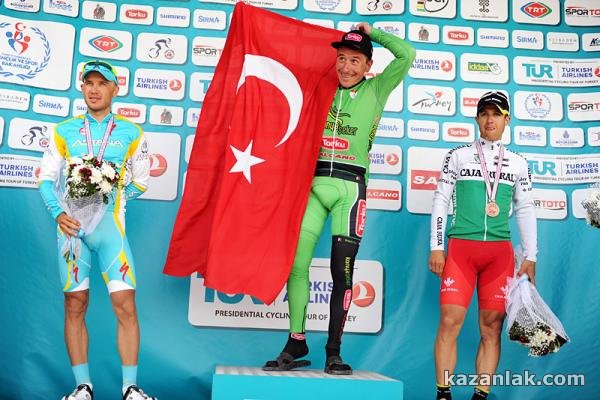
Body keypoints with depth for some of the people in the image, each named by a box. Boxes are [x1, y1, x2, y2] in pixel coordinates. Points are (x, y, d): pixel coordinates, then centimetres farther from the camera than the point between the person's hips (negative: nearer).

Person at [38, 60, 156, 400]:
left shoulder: (131, 133, 7)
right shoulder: (64, 132, 10)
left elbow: (140, 182, 12)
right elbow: (46, 178, 9)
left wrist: (112, 197, -3)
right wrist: (58, 213, -7)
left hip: (110, 225, -1)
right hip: (72, 225, 1)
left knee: (125, 304, -7)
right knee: (75, 305, 3)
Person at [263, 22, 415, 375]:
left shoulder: (375, 91, 9)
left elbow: (407, 55, 2)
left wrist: (372, 33, 11)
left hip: (350, 187, -2)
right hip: (313, 183, 3)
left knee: (342, 271, -1)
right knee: (296, 263, -2)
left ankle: (334, 351, 9)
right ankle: (297, 344, 10)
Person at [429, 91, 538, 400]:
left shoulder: (518, 163, 14)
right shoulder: (458, 156, 8)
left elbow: (525, 210, 15)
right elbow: (441, 201, 6)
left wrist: (530, 257, 7)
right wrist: (436, 247, -2)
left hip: (500, 252, 2)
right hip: (461, 247, -2)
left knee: (492, 327, 1)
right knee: (450, 322, -8)